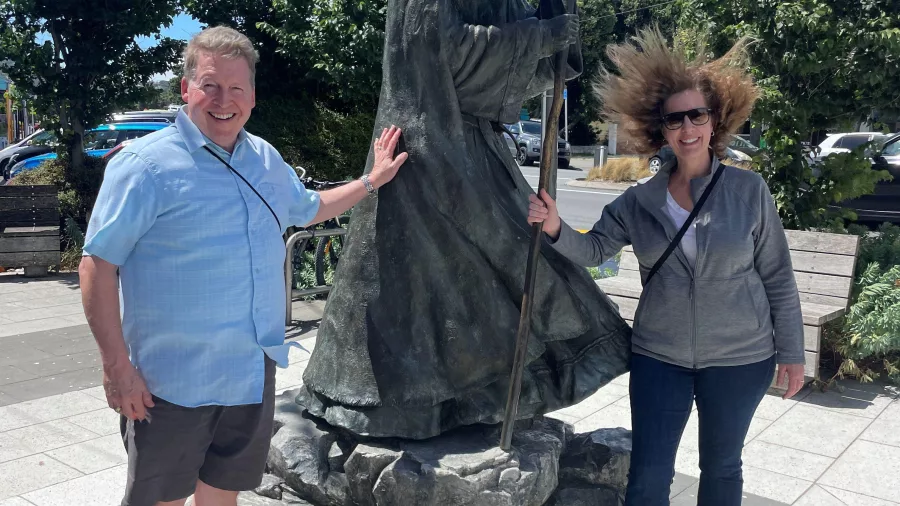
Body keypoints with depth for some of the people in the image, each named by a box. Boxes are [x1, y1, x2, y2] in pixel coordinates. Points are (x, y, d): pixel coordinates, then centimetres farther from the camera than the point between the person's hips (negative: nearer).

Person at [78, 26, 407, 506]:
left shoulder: (266, 159, 8)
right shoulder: (146, 164, -13)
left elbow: (309, 208, 28)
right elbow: (97, 265, -14)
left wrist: (371, 181, 23)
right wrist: (118, 367, -17)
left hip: (253, 373, 6)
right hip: (172, 382, -5)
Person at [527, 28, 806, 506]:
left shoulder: (749, 191, -7)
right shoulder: (639, 201, -4)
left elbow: (777, 277, -2)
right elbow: (593, 248, -11)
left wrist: (791, 351, 0)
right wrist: (556, 229, -31)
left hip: (739, 359, 0)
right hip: (659, 359, 1)